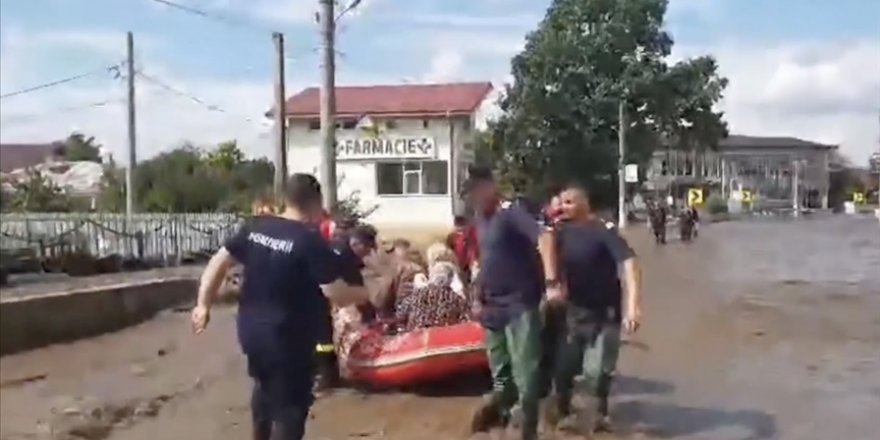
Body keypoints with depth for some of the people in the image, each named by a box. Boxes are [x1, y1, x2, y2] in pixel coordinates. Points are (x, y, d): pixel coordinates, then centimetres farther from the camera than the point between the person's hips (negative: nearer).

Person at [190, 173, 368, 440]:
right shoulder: (311, 241, -19)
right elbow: (336, 293, -20)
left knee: (265, 386, 31)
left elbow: (219, 262, 2)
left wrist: (204, 305, 9)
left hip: (251, 331, 7)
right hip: (289, 340, -7)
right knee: (290, 408, 6)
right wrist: (364, 293, -1)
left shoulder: (255, 227, 0)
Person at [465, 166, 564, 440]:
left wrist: (551, 282, -39)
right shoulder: (481, 221, 11)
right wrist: (479, 297, 18)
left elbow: (544, 237, -29)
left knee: (524, 374, -4)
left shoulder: (512, 213, -14)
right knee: (500, 374, 19)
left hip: (520, 306, -8)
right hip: (493, 307, 8)